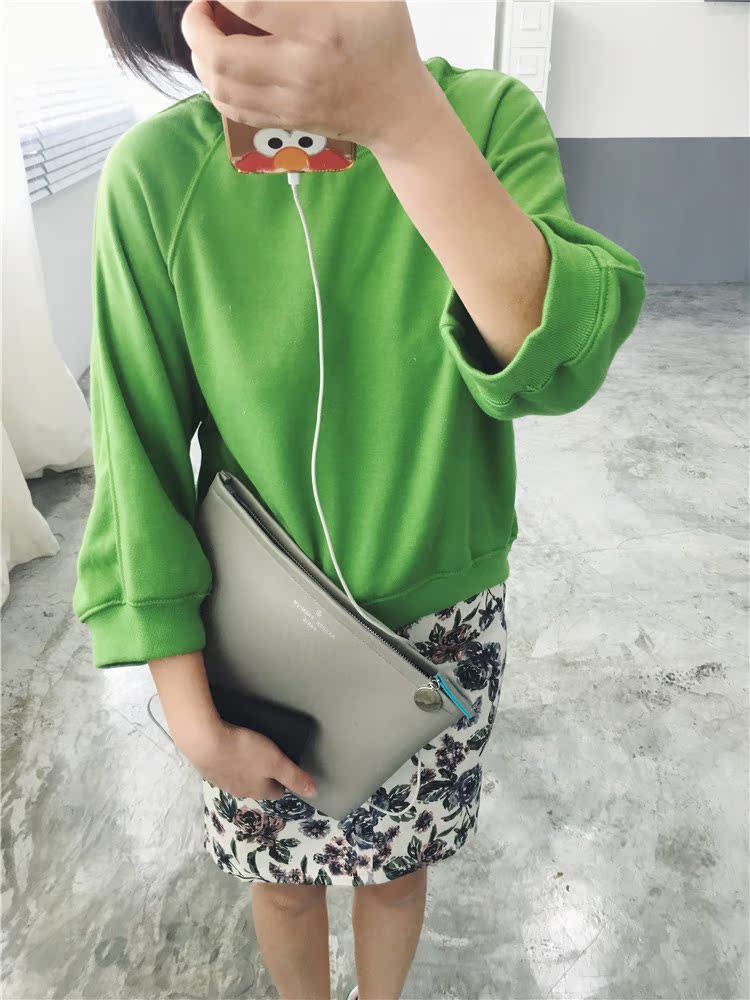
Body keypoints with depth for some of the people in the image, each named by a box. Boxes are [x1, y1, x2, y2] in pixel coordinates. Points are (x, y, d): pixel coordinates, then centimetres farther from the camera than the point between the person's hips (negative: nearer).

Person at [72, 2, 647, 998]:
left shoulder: (489, 119, -12)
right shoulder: (156, 173, -14)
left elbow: (559, 362, -28)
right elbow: (141, 460, -10)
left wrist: (402, 118, -41)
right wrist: (193, 719, -7)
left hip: (440, 626, 1)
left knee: (396, 864, 24)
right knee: (282, 872, 24)